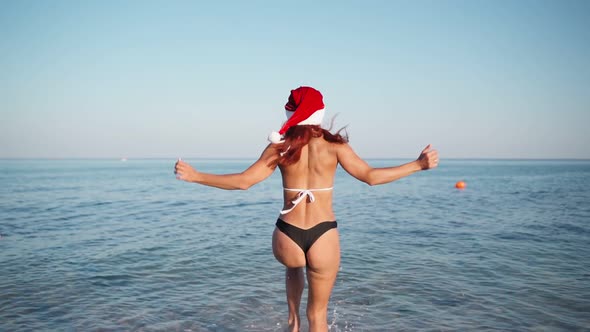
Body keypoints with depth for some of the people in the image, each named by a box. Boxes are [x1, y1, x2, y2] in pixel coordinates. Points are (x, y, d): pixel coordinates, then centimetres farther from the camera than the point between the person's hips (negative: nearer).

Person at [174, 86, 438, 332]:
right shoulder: (334, 145, -3)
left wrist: (194, 176, 5)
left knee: (293, 267, 40)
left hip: (287, 238, 1)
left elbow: (243, 181, -4)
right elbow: (371, 176, -4)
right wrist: (418, 164, 4)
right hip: (323, 238, -1)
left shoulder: (279, 147, -1)